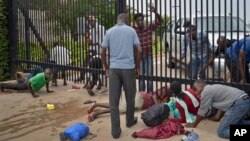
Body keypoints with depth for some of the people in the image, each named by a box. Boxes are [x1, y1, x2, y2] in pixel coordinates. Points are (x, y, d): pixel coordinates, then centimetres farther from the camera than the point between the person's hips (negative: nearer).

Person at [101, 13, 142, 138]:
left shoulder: (109, 32, 7)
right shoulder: (131, 31, 5)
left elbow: (103, 52, 6)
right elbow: (139, 50, -1)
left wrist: (106, 68, 18)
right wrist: (137, 67, 9)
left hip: (114, 68, 1)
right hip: (128, 68, 0)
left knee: (113, 101, 2)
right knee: (130, 97, 18)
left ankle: (115, 130, 2)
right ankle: (130, 121, 36)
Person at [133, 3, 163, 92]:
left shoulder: (149, 27, -5)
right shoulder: (134, 30, -3)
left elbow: (160, 21, -13)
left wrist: (155, 12, -28)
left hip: (148, 55, 0)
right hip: (139, 55, 0)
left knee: (149, 75, 3)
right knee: (141, 75, 9)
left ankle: (150, 93, 13)